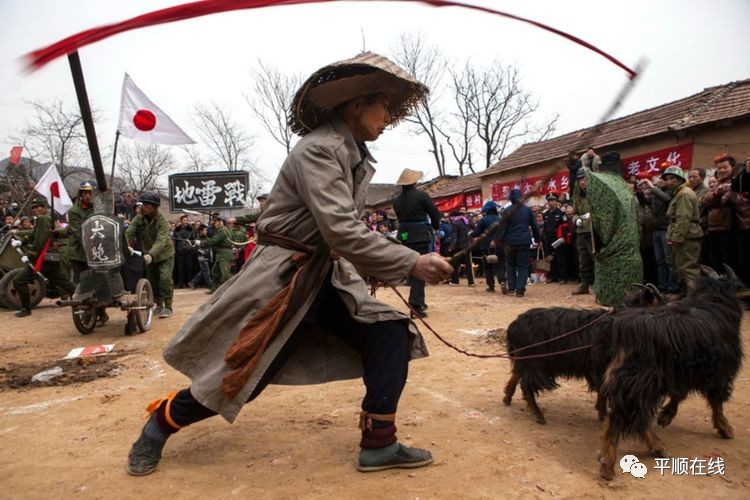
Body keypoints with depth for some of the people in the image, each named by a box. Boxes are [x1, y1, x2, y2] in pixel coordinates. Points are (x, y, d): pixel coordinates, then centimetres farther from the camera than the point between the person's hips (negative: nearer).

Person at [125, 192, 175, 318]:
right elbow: (129, 233, -21)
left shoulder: (162, 221, -25)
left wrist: (151, 254, -51)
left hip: (165, 254, -5)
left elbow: (161, 241, -37)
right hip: (149, 254, 5)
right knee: (152, 281, 11)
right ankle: (159, 305, 26)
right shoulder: (139, 219, -11)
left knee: (165, 279, -16)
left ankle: (168, 307, -6)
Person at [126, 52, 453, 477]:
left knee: (389, 334, -4)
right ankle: (160, 424, 29)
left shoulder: (356, 154, 8)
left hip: (326, 276, 9)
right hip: (281, 277, -8)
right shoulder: (319, 149, -21)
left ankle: (379, 445, 4)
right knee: (238, 377, 2)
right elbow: (340, 231, -31)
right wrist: (412, 263, -29)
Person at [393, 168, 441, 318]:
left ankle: (418, 300, 23)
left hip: (404, 235, 5)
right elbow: (435, 213, -3)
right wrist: (435, 227, 15)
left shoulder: (397, 200, 5)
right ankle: (416, 303, -11)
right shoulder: (421, 195, -8)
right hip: (421, 235, -5)